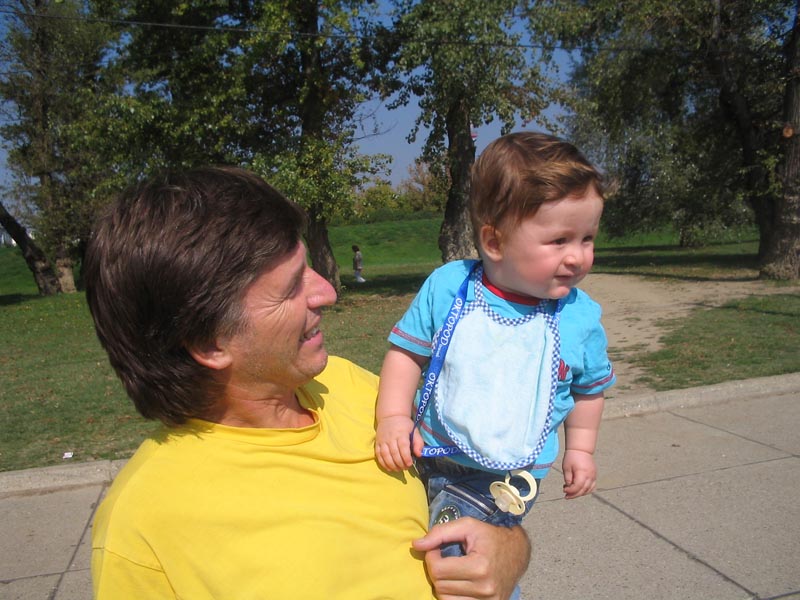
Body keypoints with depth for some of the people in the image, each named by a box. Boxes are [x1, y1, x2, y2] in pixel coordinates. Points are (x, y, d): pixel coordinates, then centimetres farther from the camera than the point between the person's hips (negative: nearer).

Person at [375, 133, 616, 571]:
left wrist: (580, 448, 13)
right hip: (426, 454, 2)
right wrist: (392, 418, -16)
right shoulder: (447, 287, -13)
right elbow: (407, 351, -5)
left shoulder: (580, 317, -9)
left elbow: (590, 386, 9)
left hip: (503, 480, -1)